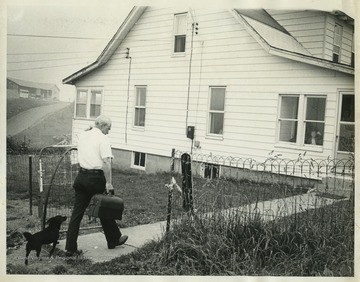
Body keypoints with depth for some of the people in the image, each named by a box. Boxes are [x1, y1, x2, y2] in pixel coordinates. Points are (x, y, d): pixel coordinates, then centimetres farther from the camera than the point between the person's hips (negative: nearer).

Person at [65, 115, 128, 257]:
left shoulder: (82, 135, 10)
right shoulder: (102, 139, -11)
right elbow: (106, 162, -20)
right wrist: (108, 183, -19)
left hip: (81, 176, 6)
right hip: (96, 177, -5)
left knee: (77, 213, 6)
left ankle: (70, 248, 7)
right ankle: (114, 240, 29)